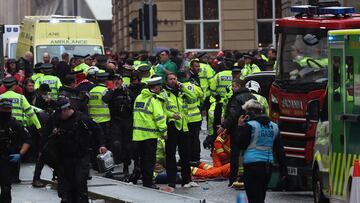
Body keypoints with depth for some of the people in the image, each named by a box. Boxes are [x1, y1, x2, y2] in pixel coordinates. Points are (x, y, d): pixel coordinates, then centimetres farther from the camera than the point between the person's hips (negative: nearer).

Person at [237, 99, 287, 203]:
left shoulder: (249, 125, -8)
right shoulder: (274, 126, 12)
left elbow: (240, 145, -6)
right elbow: (280, 150, 13)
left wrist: (240, 127, 2)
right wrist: (283, 170, 16)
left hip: (252, 165, -6)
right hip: (268, 166, 6)